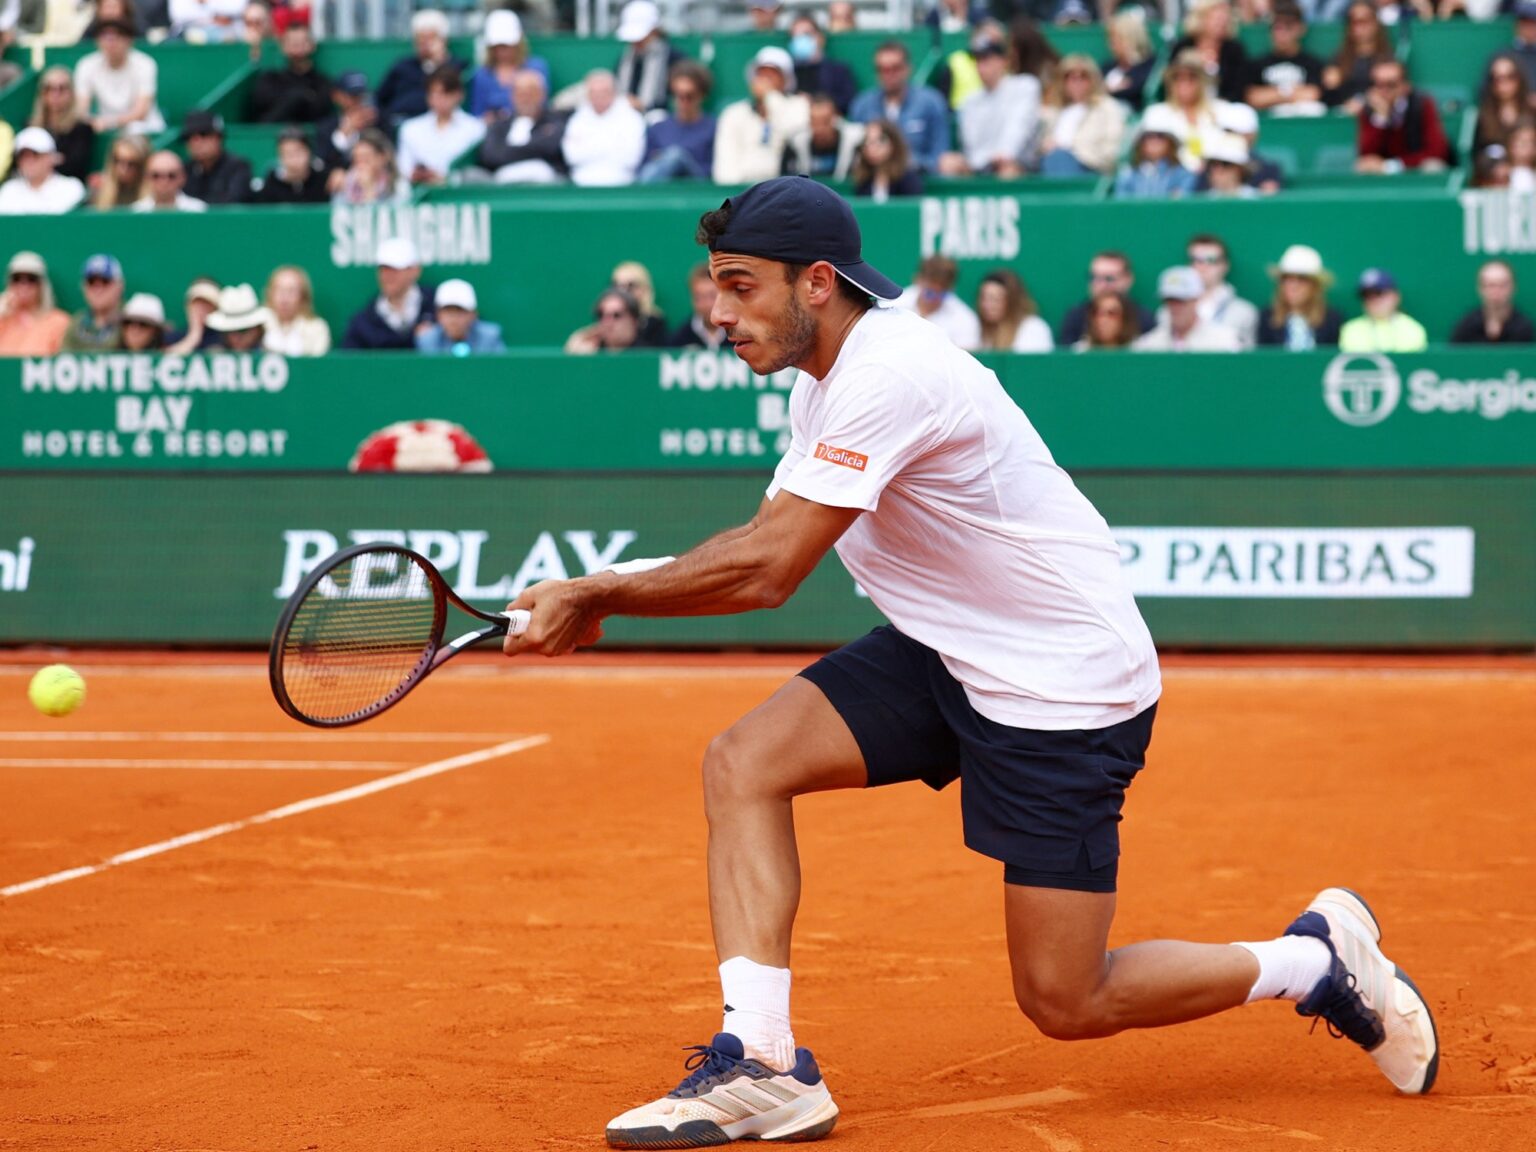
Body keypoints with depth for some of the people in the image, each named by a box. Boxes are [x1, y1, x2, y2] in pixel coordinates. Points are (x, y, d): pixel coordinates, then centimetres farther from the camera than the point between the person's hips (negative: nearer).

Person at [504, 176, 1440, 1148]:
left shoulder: (891, 375, -26)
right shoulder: (826, 382, 5)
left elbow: (769, 572, -29)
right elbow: (758, 545, 4)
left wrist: (599, 592, -22)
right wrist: (602, 598, -10)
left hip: (1067, 685, -9)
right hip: (943, 655, 9)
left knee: (1065, 1004, -3)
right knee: (743, 764, -12)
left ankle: (1319, 958, 18)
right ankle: (763, 1067, -13)